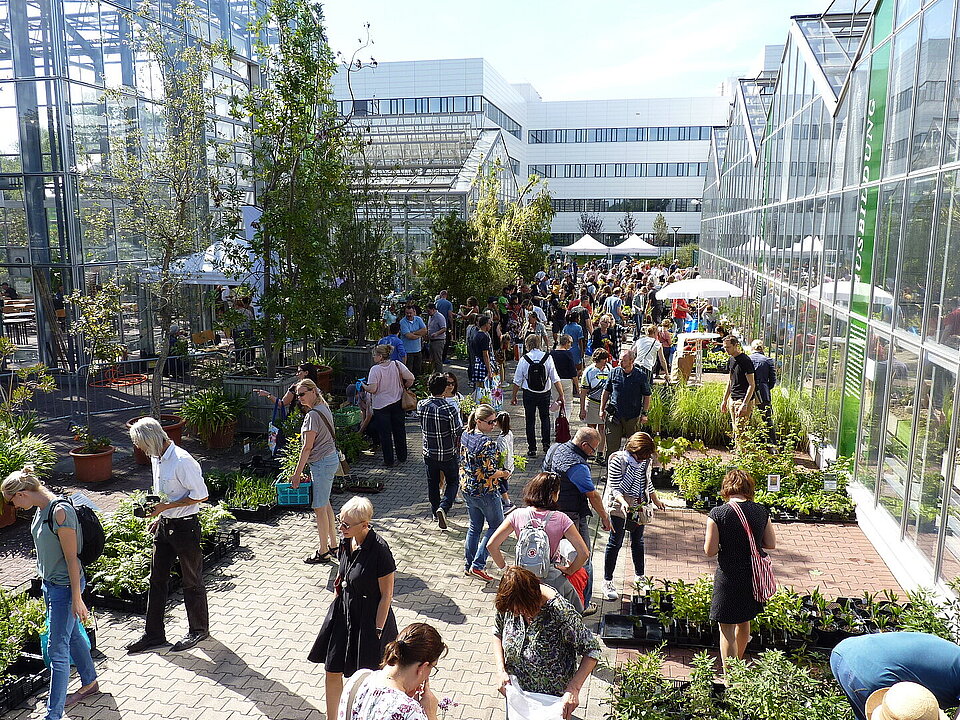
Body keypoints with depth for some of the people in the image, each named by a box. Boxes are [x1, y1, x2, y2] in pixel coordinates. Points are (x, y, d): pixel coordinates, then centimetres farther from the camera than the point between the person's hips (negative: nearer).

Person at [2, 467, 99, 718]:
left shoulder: (61, 512, -26)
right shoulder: (41, 509, 2)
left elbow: (72, 558, -23)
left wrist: (77, 599, -20)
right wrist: (46, 582, 22)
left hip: (65, 587, -9)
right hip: (50, 584, 9)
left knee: (57, 649, -2)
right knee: (71, 636, 22)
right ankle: (90, 683, 40)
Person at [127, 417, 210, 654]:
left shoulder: (182, 461, -24)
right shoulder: (156, 458, 5)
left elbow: (201, 495, -22)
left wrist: (167, 506, -22)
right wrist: (160, 516, 16)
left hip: (185, 526, -9)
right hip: (165, 525, 9)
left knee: (192, 581, 7)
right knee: (157, 579, 14)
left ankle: (199, 631, 25)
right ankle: (154, 634, 26)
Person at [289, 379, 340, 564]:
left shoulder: (313, 415, -20)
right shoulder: (324, 408, 10)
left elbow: (307, 447, -20)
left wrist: (297, 473, -15)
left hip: (321, 463, -10)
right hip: (331, 458, 10)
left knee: (319, 508, 1)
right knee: (325, 504, 19)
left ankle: (323, 552, 12)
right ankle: (333, 546, 29)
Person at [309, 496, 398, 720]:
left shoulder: (379, 550, -26)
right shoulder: (346, 542, -5)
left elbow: (386, 595, -18)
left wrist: (378, 629, -15)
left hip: (369, 618, -6)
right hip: (343, 613, 7)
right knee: (332, 670, 13)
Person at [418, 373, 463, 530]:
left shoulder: (421, 405, -10)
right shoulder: (450, 409, -23)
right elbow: (458, 433, -16)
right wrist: (459, 450, 1)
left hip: (429, 452, 4)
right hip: (448, 454, -4)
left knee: (433, 483, 21)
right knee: (452, 482, 15)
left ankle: (435, 511, 35)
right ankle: (443, 507, -6)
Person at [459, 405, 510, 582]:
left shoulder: (465, 435, -1)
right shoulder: (488, 443, -25)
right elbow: (490, 473, -24)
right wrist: (504, 473, -6)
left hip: (466, 488, 8)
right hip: (485, 492, -8)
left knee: (474, 527, 20)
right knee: (496, 526, 9)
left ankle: (469, 565, 28)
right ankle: (478, 565, 7)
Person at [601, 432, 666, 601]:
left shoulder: (647, 461, 1)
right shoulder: (618, 460, -18)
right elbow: (613, 487, -18)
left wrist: (656, 501, 23)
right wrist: (623, 502, -33)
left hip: (639, 507, 6)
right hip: (619, 507, -6)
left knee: (638, 542, 17)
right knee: (615, 543, 0)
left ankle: (640, 576, 34)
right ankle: (607, 581, 10)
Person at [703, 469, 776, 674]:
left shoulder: (717, 513, -16)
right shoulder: (761, 511, -5)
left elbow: (710, 551, -15)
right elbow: (771, 544, 3)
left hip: (729, 577, -5)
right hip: (753, 576, 5)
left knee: (727, 628, 7)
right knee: (744, 622, 26)